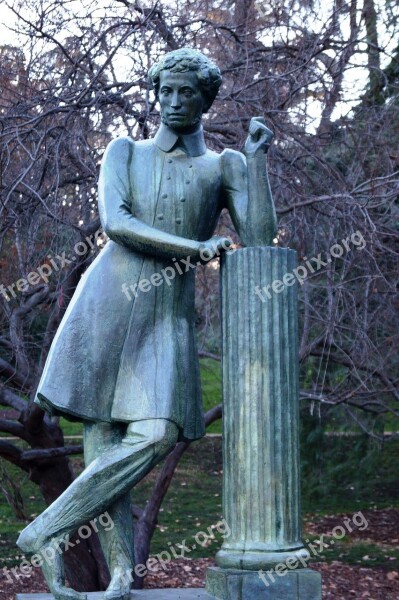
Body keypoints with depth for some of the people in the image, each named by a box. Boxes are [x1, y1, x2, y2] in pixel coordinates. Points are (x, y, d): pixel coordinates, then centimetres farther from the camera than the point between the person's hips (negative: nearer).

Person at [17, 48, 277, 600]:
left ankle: (47, 532, -6)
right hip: (107, 301, 0)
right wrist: (195, 248, -11)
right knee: (103, 433, -7)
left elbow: (260, 241, 1)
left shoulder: (225, 166, 14)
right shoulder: (124, 151, 13)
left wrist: (258, 157, 1)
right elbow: (114, 222, -5)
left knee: (156, 435, -17)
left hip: (168, 318, 1)